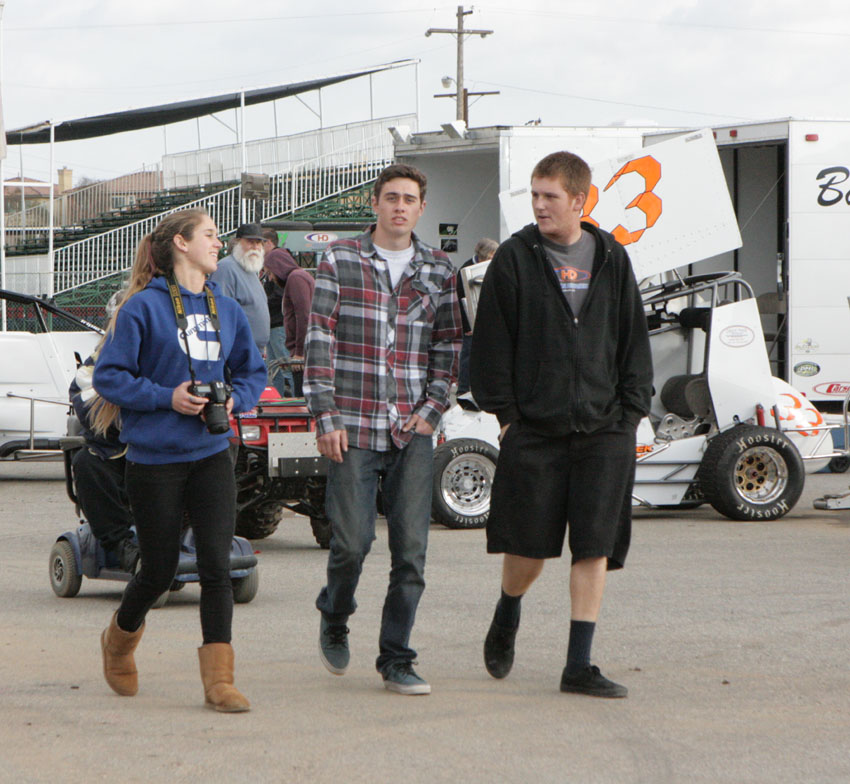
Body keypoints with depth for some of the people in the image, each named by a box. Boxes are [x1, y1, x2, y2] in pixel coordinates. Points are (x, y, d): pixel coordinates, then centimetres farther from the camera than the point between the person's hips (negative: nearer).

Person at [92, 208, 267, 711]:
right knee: (159, 570, 7)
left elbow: (253, 372, 20)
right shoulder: (144, 308, -7)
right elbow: (110, 375, -7)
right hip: (156, 458, -4)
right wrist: (166, 397, -17)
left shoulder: (227, 310, 9)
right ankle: (120, 640, 37)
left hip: (212, 455, 4)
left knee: (217, 565, -8)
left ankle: (219, 679, -7)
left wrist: (236, 399, -1)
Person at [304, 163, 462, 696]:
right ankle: (334, 619, 26)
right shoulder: (341, 260, 3)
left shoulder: (439, 269, 11)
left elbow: (448, 343, 14)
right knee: (352, 540, -4)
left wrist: (432, 408, 1)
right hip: (353, 429, -2)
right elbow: (319, 338, 0)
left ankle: (397, 659, 6)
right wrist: (325, 416, -6)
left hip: (413, 431, 2)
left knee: (411, 549, -3)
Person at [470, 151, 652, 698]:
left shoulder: (612, 260, 9)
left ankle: (579, 666, 3)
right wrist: (504, 411, -5)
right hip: (534, 428, -2)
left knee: (596, 547, -2)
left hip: (604, 430, 2)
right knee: (529, 544, 2)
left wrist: (632, 409, 5)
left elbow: (634, 340, 13)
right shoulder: (515, 259, 1)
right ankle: (506, 620, 33)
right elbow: (492, 341, 0)